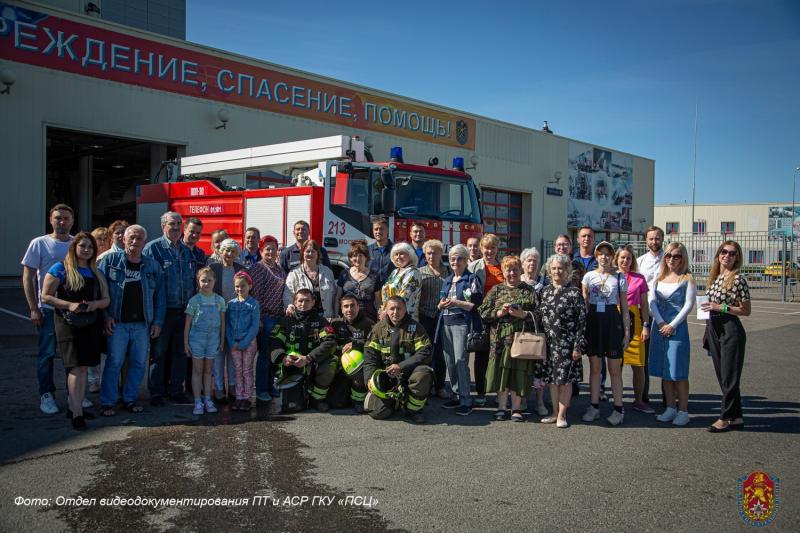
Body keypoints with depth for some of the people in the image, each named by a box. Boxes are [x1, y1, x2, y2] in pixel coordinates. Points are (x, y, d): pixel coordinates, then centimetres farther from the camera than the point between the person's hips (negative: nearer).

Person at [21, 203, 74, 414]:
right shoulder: (39, 243, -3)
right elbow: (27, 277, -3)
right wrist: (33, 309, -9)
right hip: (48, 309, -3)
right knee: (47, 353, 2)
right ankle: (46, 395, 13)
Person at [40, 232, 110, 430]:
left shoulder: (96, 272, 13)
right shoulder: (60, 269, -2)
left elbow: (106, 300, 13)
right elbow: (45, 296, -6)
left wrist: (96, 303, -10)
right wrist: (69, 305, -19)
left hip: (91, 325, 6)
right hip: (68, 324, -6)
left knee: (84, 367, 10)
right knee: (76, 367, -11)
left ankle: (74, 407, 21)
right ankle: (77, 414, -12)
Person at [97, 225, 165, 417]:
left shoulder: (152, 266, 8)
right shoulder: (110, 260, 0)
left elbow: (160, 295, 9)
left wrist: (157, 322, 4)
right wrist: (106, 315, -9)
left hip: (143, 324, 3)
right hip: (117, 323, -3)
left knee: (139, 363, 7)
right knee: (114, 362, -1)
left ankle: (130, 399, 20)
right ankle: (107, 402, 8)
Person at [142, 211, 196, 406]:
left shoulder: (187, 251, 13)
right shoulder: (152, 248, -5)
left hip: (184, 310, 5)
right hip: (162, 310, -5)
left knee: (180, 351, 10)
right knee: (159, 351, 2)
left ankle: (176, 388, 20)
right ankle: (156, 391, 10)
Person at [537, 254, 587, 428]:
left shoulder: (574, 292, -5)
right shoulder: (545, 291, 10)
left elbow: (582, 321, -7)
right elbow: (538, 316, 14)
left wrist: (578, 346, -12)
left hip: (566, 343, -5)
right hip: (548, 342, 5)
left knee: (565, 379, 0)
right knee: (551, 378, 10)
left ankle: (562, 415, 10)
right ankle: (555, 413, 21)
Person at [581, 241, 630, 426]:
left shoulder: (620, 278, 2)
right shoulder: (589, 276, 6)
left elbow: (624, 308, 4)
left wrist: (627, 332, 0)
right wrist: (581, 327, 0)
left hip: (612, 322, -2)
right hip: (593, 322, 2)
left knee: (615, 369, 3)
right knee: (595, 367, 8)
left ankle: (618, 409, 11)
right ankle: (594, 407, 17)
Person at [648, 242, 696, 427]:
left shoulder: (687, 279, -1)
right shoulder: (659, 278, 11)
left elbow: (688, 304, -7)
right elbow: (652, 301, 3)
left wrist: (673, 325, -13)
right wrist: (661, 323, -10)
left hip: (678, 328, -5)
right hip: (659, 327, 5)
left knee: (678, 372, -3)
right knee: (664, 371, 9)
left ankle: (683, 411, 6)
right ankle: (670, 408, 18)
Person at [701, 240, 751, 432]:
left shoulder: (738, 279, -10)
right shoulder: (715, 277, 11)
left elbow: (746, 310, -9)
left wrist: (721, 307, -17)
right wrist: (708, 330, 15)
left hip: (731, 330, -8)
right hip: (714, 329, 8)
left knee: (729, 376, 1)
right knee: (722, 376, 11)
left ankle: (725, 418, 10)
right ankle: (736, 418, 21)